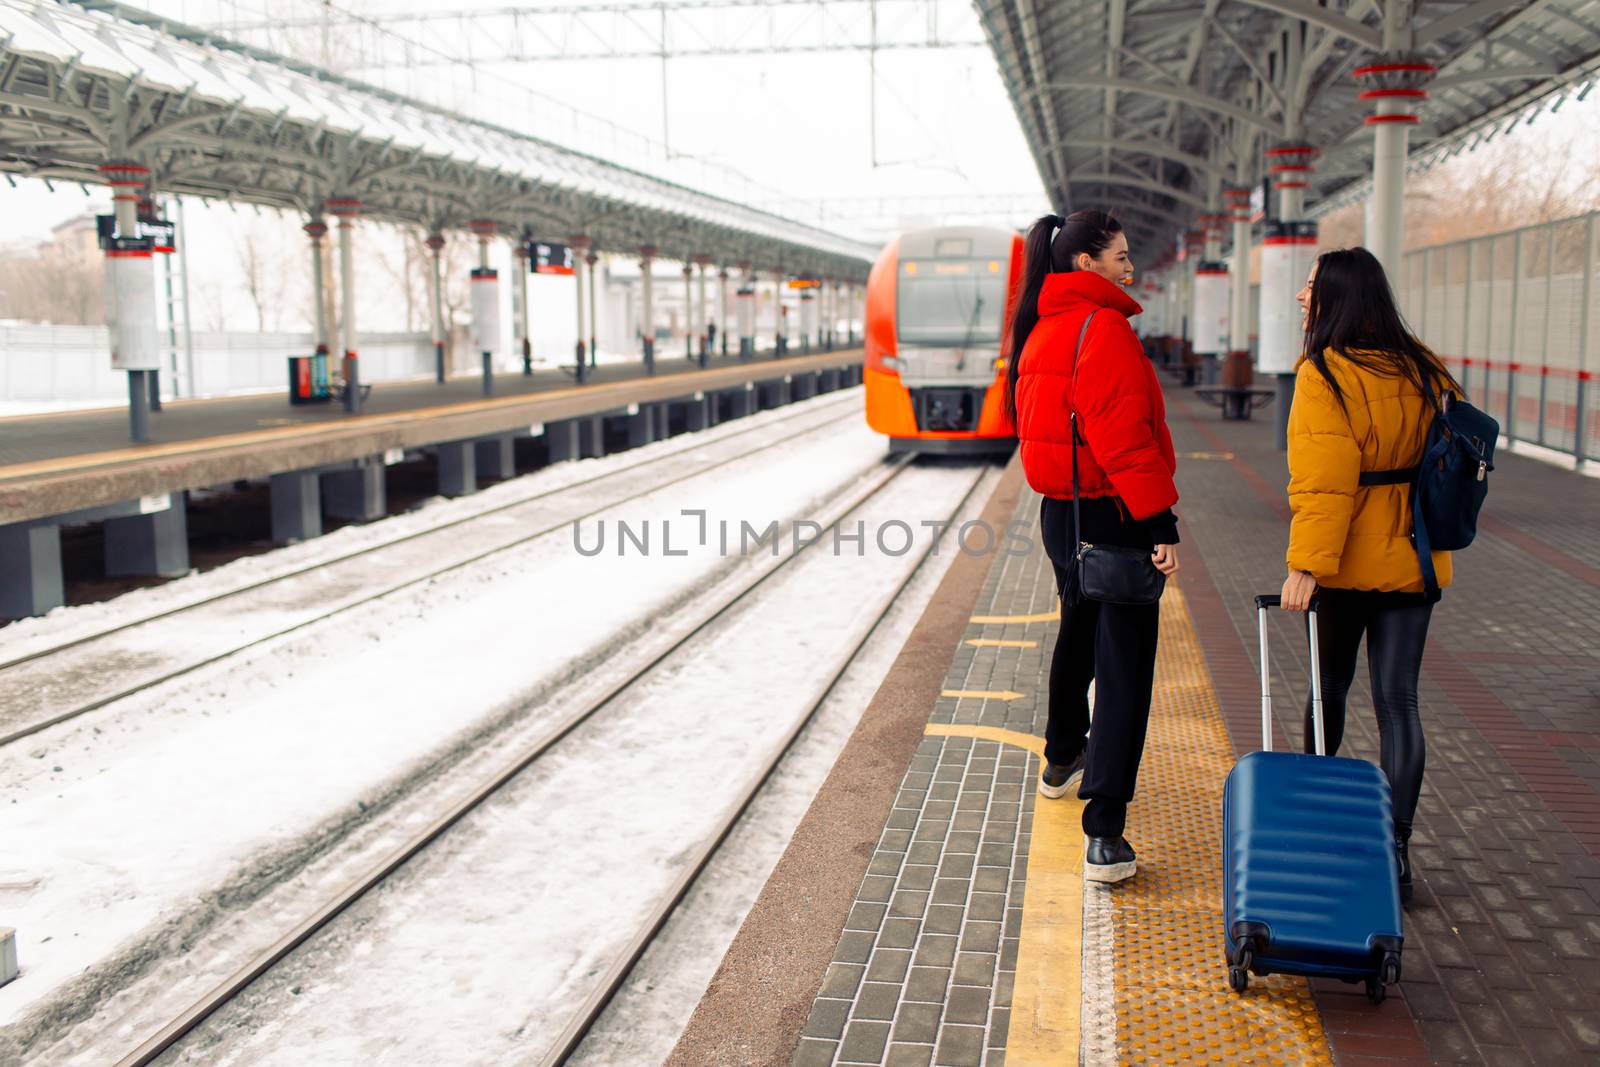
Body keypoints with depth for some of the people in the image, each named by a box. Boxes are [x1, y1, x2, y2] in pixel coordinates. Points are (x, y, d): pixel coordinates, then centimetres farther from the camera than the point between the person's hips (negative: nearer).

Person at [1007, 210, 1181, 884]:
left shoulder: (1042, 329, 11)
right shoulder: (1103, 328, -17)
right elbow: (1125, 437, -23)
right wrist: (1161, 522, -21)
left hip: (1060, 515, 9)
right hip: (1114, 518, -9)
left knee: (1078, 636, 28)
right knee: (1123, 670, -6)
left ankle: (1062, 760, 50)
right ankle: (1104, 837, -8)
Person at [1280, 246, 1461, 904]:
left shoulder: (1324, 374, -12)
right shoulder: (1422, 370, 6)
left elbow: (1323, 479, -20)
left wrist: (1306, 564, -21)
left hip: (1346, 564, -4)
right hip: (1414, 562, 4)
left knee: (1330, 686, 14)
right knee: (1397, 700, 4)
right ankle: (1395, 848, 2)